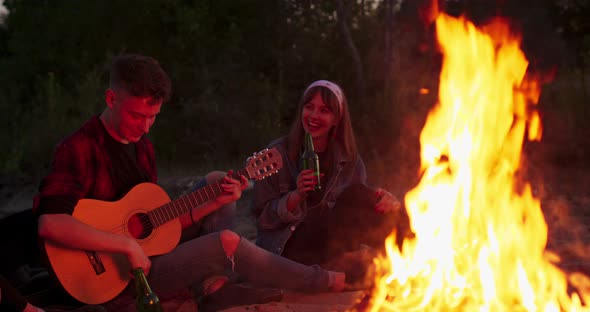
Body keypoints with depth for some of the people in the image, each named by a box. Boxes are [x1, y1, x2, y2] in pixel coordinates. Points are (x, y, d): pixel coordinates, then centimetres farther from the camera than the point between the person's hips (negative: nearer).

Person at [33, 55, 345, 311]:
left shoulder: (142, 146, 10)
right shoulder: (80, 148, -17)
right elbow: (50, 224, -31)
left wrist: (216, 202, -1)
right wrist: (128, 245, -30)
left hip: (143, 257, 9)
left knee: (216, 182, 7)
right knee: (227, 243, -20)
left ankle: (214, 284, -5)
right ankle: (328, 281, -4)